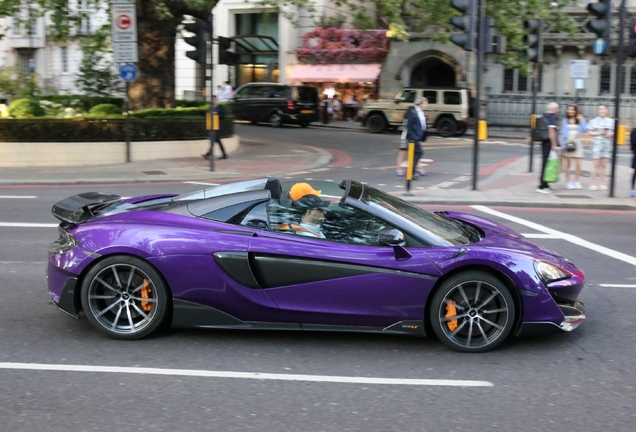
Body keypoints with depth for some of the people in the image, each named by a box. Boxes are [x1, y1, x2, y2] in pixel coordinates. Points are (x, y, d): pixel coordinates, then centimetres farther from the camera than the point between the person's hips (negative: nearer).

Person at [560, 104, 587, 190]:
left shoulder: (580, 120, 7)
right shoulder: (565, 120, 7)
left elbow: (584, 129, -5)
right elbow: (562, 133, 7)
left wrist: (581, 120, -8)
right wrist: (563, 144, 0)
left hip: (577, 142, 0)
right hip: (567, 142, 0)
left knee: (578, 164, -4)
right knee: (568, 164, 1)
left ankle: (577, 182, 6)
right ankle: (568, 182, 8)